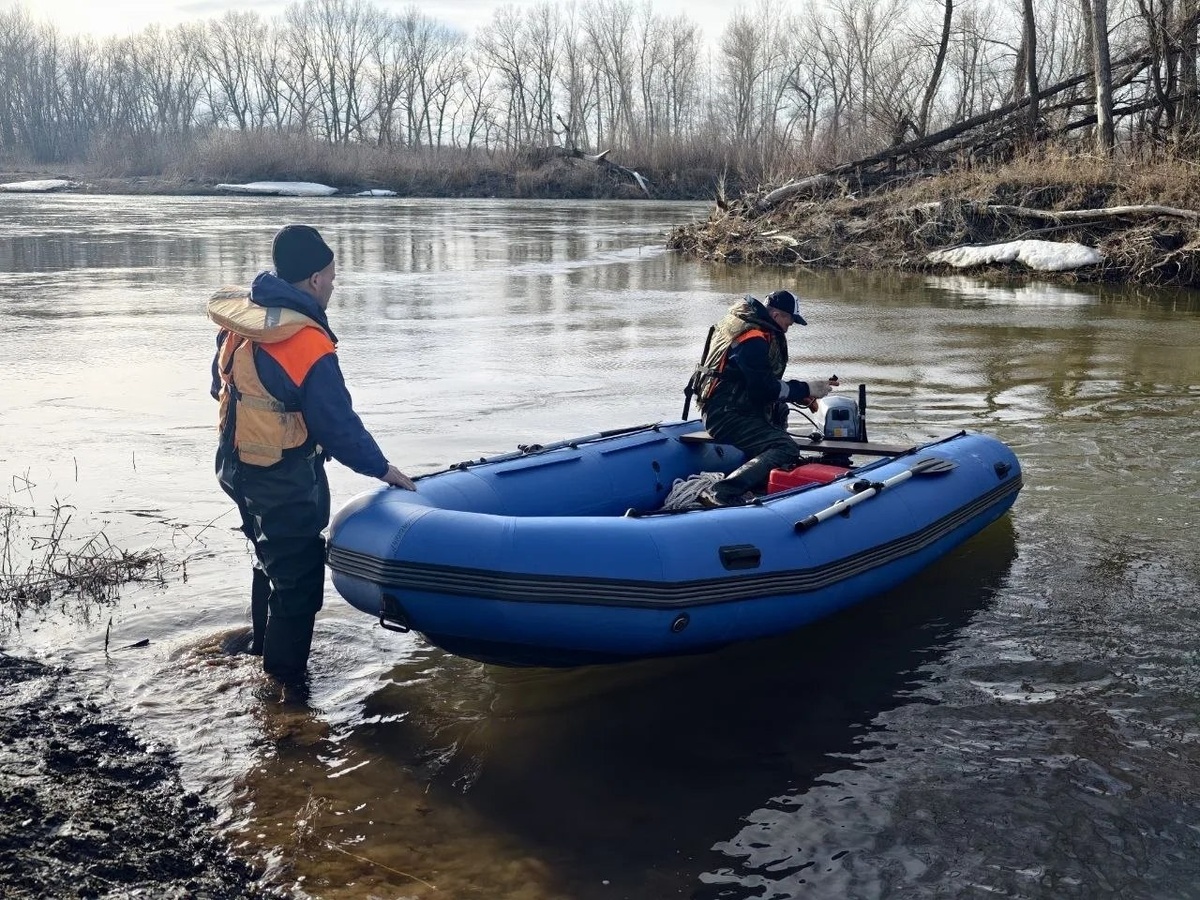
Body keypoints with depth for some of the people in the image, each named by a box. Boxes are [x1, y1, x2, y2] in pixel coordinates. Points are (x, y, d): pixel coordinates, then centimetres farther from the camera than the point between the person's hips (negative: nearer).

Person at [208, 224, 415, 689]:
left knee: (271, 559, 27)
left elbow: (220, 386, 11)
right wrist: (383, 469, -7)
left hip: (237, 466, 9)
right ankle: (285, 682, 14)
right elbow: (340, 426, -20)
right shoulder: (309, 347, -26)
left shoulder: (238, 318, -2)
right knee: (298, 579, 5)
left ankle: (265, 649, 45)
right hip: (285, 483, -9)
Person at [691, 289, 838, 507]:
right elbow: (765, 389, -21)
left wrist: (799, 392, 10)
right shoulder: (753, 339, -18)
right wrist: (805, 389, -10)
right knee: (786, 448, -25)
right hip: (727, 415, -11)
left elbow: (763, 380, 21)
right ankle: (721, 493, -40)